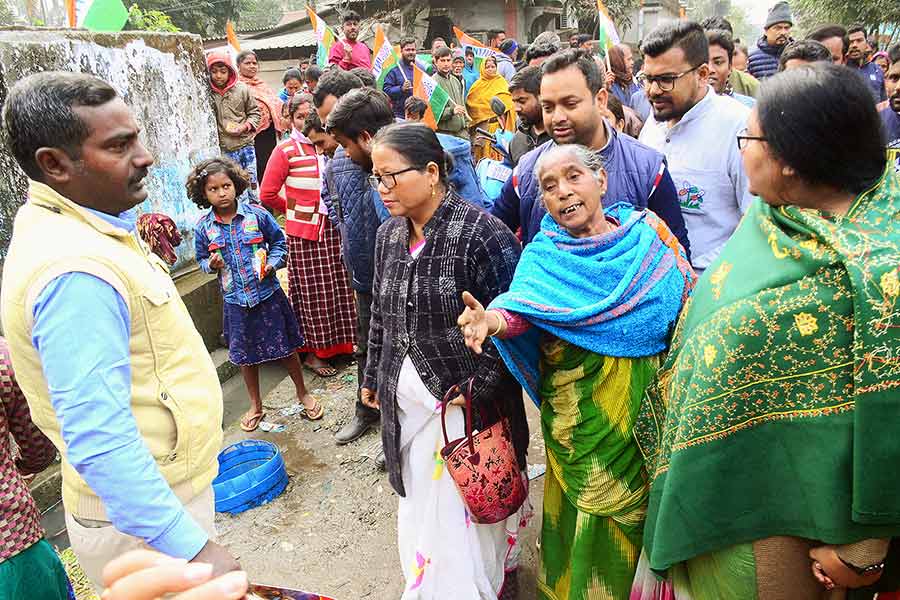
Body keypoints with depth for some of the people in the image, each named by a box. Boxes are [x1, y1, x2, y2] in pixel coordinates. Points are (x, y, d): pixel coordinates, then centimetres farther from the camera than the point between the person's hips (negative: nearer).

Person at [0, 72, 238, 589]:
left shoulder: (75, 231, 4)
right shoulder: (76, 272, -28)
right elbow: (99, 442, -31)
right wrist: (193, 548, -29)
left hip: (168, 488, 9)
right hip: (144, 521, -9)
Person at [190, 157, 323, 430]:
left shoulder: (256, 214, -8)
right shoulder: (204, 227, -4)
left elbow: (278, 241, 4)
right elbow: (201, 259, 9)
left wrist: (272, 263, -12)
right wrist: (211, 264, -13)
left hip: (268, 293, -1)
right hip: (235, 300, 2)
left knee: (285, 347, 10)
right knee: (246, 355, 14)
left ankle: (303, 393, 31)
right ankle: (256, 405, 33)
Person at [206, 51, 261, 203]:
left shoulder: (242, 89, -2)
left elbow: (255, 112, 6)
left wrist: (245, 127, -9)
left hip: (246, 144, 1)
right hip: (225, 149, -1)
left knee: (252, 179, 10)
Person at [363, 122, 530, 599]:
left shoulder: (482, 233, -18)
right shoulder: (389, 235, 4)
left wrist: (478, 388, -18)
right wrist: (373, 377, 20)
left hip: (467, 404, -6)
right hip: (407, 402, 6)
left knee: (465, 509, 8)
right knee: (422, 504, 19)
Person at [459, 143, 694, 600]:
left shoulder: (646, 229, 1)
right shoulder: (543, 255, -5)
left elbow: (690, 299, 7)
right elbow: (523, 308, -24)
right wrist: (491, 320, -45)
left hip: (652, 401, 3)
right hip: (582, 412, -2)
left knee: (650, 501, 16)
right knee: (593, 508, 8)